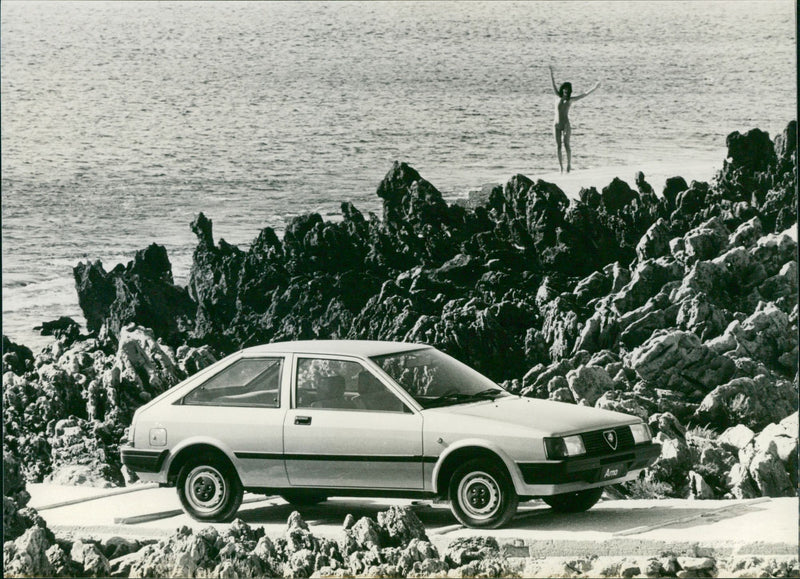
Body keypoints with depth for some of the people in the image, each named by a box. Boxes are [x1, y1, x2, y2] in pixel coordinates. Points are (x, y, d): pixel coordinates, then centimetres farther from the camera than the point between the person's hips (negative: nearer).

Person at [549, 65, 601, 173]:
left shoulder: (570, 99, 4)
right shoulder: (558, 96, 9)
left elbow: (584, 95, 3)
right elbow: (553, 85, 13)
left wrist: (593, 88, -3)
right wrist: (551, 72, 12)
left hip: (566, 125, -3)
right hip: (557, 125, 3)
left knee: (566, 145, -6)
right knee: (558, 146, 3)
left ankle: (569, 165, -1)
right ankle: (560, 166, 7)